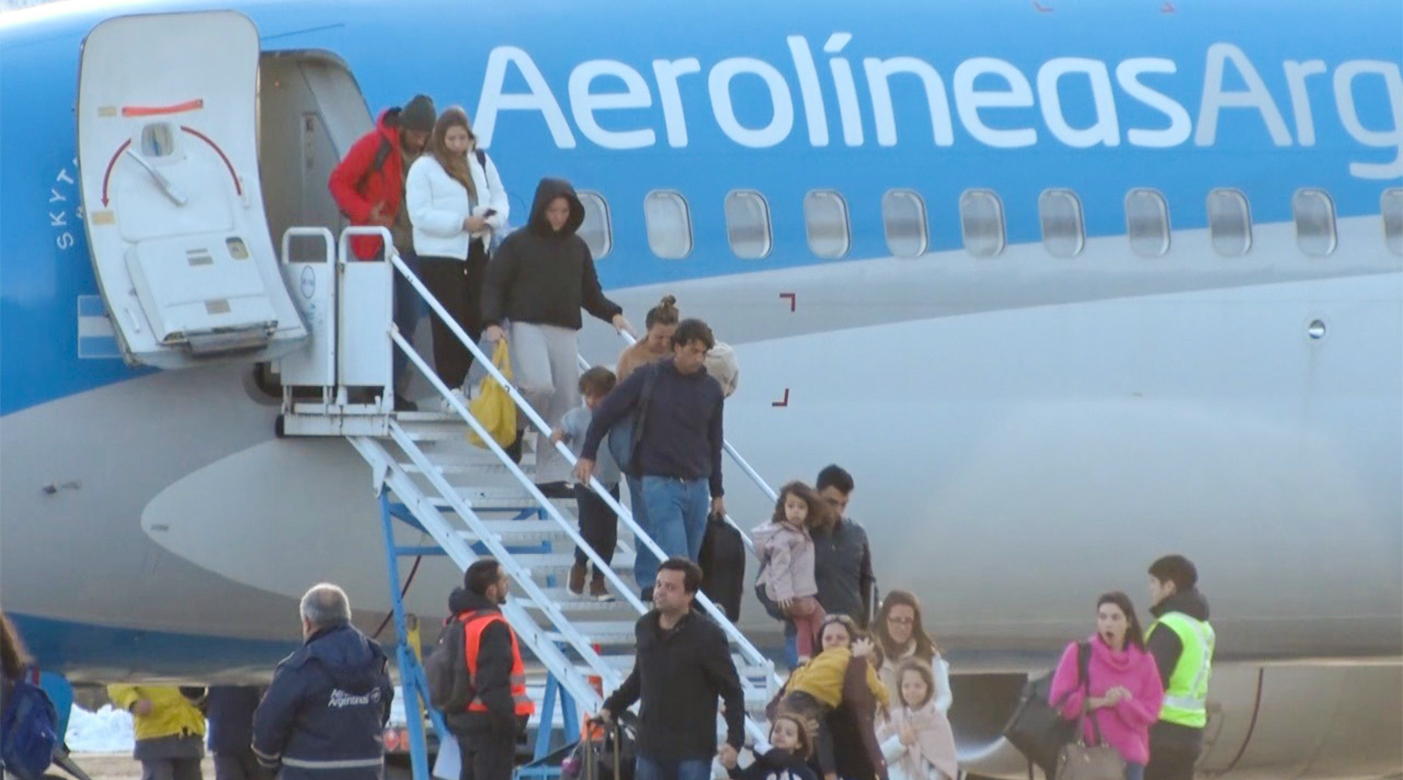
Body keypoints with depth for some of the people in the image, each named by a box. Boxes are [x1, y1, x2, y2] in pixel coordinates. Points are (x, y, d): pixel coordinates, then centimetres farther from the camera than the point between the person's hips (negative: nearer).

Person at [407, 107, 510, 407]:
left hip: (477, 251, 5)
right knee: (449, 323, -8)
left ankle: (458, 381, 18)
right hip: (440, 254, -5)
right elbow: (420, 214, -14)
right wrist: (462, 223, -20)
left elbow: (500, 198, 14)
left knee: (475, 320, 5)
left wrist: (492, 217, -10)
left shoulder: (481, 162, 11)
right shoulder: (424, 168, -6)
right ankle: (451, 389, -6)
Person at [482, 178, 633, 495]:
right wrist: (492, 322, -14)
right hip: (527, 326, -5)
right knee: (540, 386, -27)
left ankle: (552, 475, 3)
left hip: (564, 332, 5)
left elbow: (590, 293, 19)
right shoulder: (518, 243, 2)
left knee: (566, 403, -1)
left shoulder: (577, 248, 15)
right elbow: (494, 285, 0)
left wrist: (613, 315, 2)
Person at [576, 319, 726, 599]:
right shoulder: (649, 378, -3)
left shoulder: (711, 389, 7)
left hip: (697, 486, 4)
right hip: (660, 483, -4)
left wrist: (717, 492, 19)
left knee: (691, 563, 6)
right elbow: (606, 412, 4)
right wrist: (587, 455, 2)